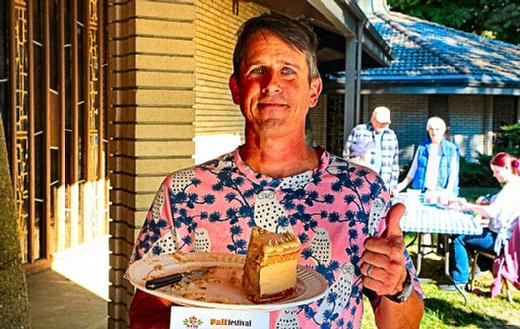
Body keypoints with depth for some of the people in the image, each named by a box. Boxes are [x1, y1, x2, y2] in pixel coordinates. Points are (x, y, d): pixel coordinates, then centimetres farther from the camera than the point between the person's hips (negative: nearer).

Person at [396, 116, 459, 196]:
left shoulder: (451, 149, 5)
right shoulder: (422, 147, 11)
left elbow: (454, 173, 1)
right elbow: (414, 169, 16)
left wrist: (449, 190, -12)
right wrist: (404, 184, 11)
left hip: (441, 192, -2)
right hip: (422, 192, 2)